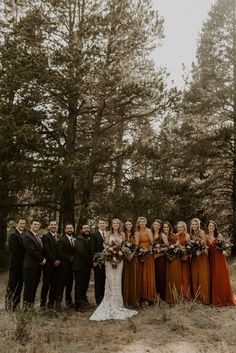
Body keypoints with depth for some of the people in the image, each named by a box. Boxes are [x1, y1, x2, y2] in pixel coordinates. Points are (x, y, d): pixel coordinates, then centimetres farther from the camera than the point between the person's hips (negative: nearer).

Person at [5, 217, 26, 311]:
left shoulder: (24, 234, 11)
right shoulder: (13, 235, -13)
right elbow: (15, 250, -19)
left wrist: (24, 260, 1)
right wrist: (24, 259, -12)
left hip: (22, 264, 8)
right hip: (15, 264, -8)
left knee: (19, 285, 13)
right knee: (12, 285, 2)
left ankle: (15, 304, 24)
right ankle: (9, 306, 12)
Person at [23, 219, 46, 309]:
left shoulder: (39, 237, 17)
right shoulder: (27, 236, -9)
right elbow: (32, 251, -17)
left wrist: (43, 260, 2)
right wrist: (42, 260, -11)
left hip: (38, 266, 7)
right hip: (30, 266, -7)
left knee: (34, 287, 9)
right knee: (29, 287, -2)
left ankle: (31, 306, 17)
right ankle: (26, 307, 7)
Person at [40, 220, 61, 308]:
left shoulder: (60, 237, 13)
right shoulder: (45, 237, -2)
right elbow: (47, 250, -9)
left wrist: (59, 260, 0)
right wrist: (54, 260, -11)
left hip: (57, 264, 4)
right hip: (48, 264, -4)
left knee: (54, 284, 6)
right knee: (46, 283, 1)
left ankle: (51, 302, 14)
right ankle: (43, 301, 11)